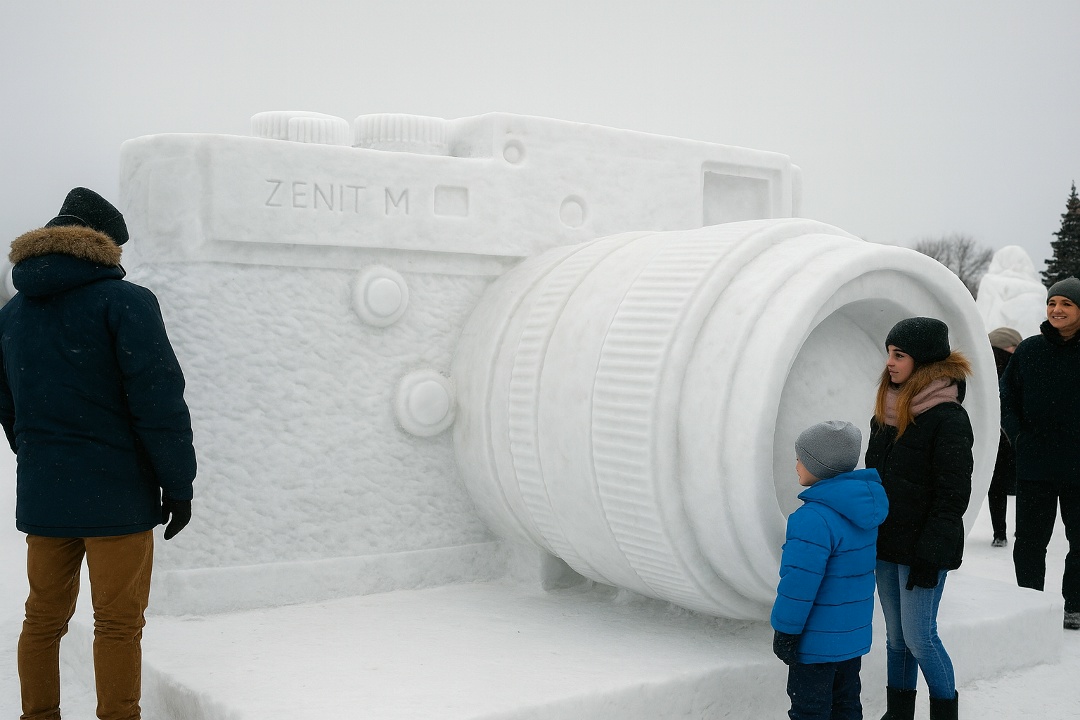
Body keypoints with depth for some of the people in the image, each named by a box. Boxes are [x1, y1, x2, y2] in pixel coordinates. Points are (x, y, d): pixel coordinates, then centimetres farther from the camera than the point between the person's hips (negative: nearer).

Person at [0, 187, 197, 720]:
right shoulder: (124, 301, -10)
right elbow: (158, 400, -14)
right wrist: (178, 481, -8)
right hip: (116, 495, -6)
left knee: (43, 620, 15)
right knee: (118, 625, 2)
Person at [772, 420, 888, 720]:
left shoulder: (814, 518, -27)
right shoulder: (862, 508, 3)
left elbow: (800, 581, -25)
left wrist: (785, 631, -14)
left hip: (818, 640, -9)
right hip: (854, 632, 9)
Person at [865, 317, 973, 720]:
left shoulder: (949, 418, -15)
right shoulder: (888, 410, 9)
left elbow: (952, 495, -16)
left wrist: (929, 555, -17)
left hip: (922, 547, -7)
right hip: (886, 543, 7)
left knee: (919, 636, -1)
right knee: (896, 637, 14)